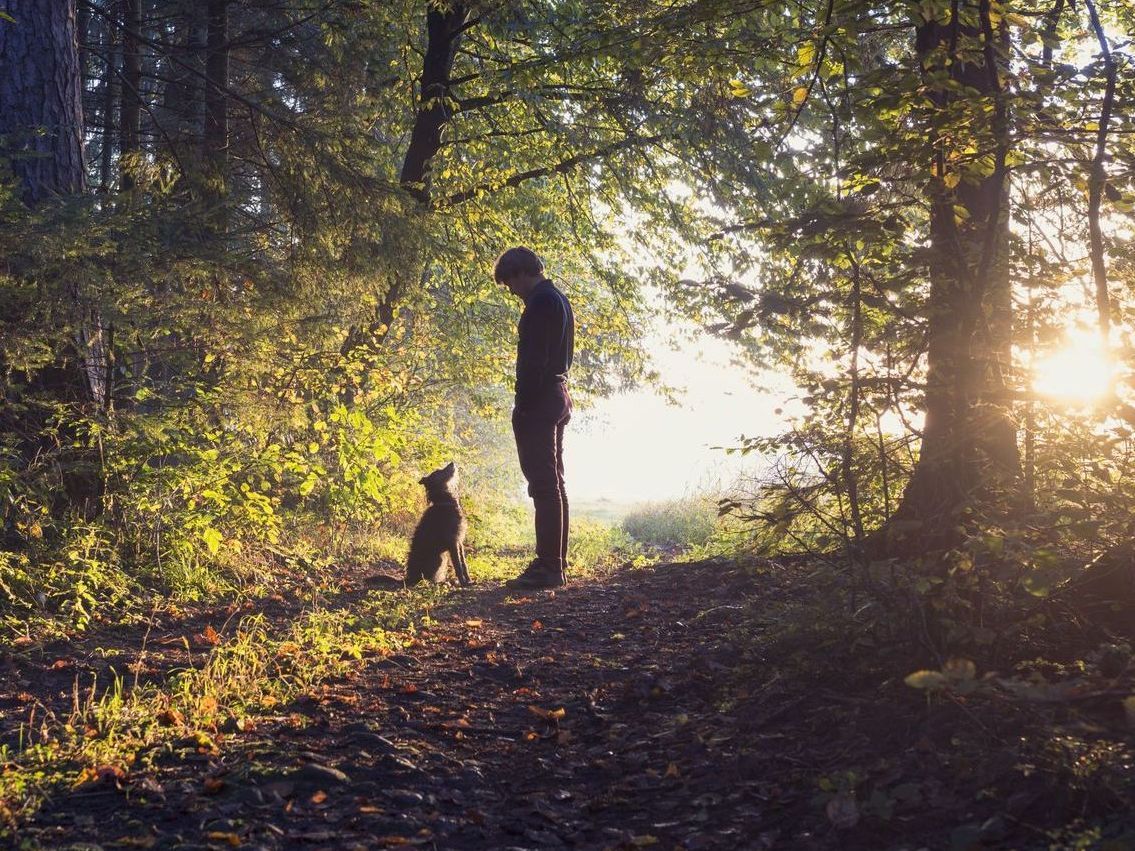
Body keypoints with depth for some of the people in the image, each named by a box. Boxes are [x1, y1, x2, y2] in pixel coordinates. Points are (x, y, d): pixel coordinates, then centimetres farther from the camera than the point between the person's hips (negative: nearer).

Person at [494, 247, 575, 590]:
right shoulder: (560, 300, 18)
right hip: (558, 399, 11)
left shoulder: (540, 303, -14)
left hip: (539, 402, -10)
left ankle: (548, 567, -11)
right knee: (553, 483, 12)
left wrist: (522, 404, -18)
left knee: (544, 485, -11)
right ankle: (555, 564, 17)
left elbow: (533, 360, -20)